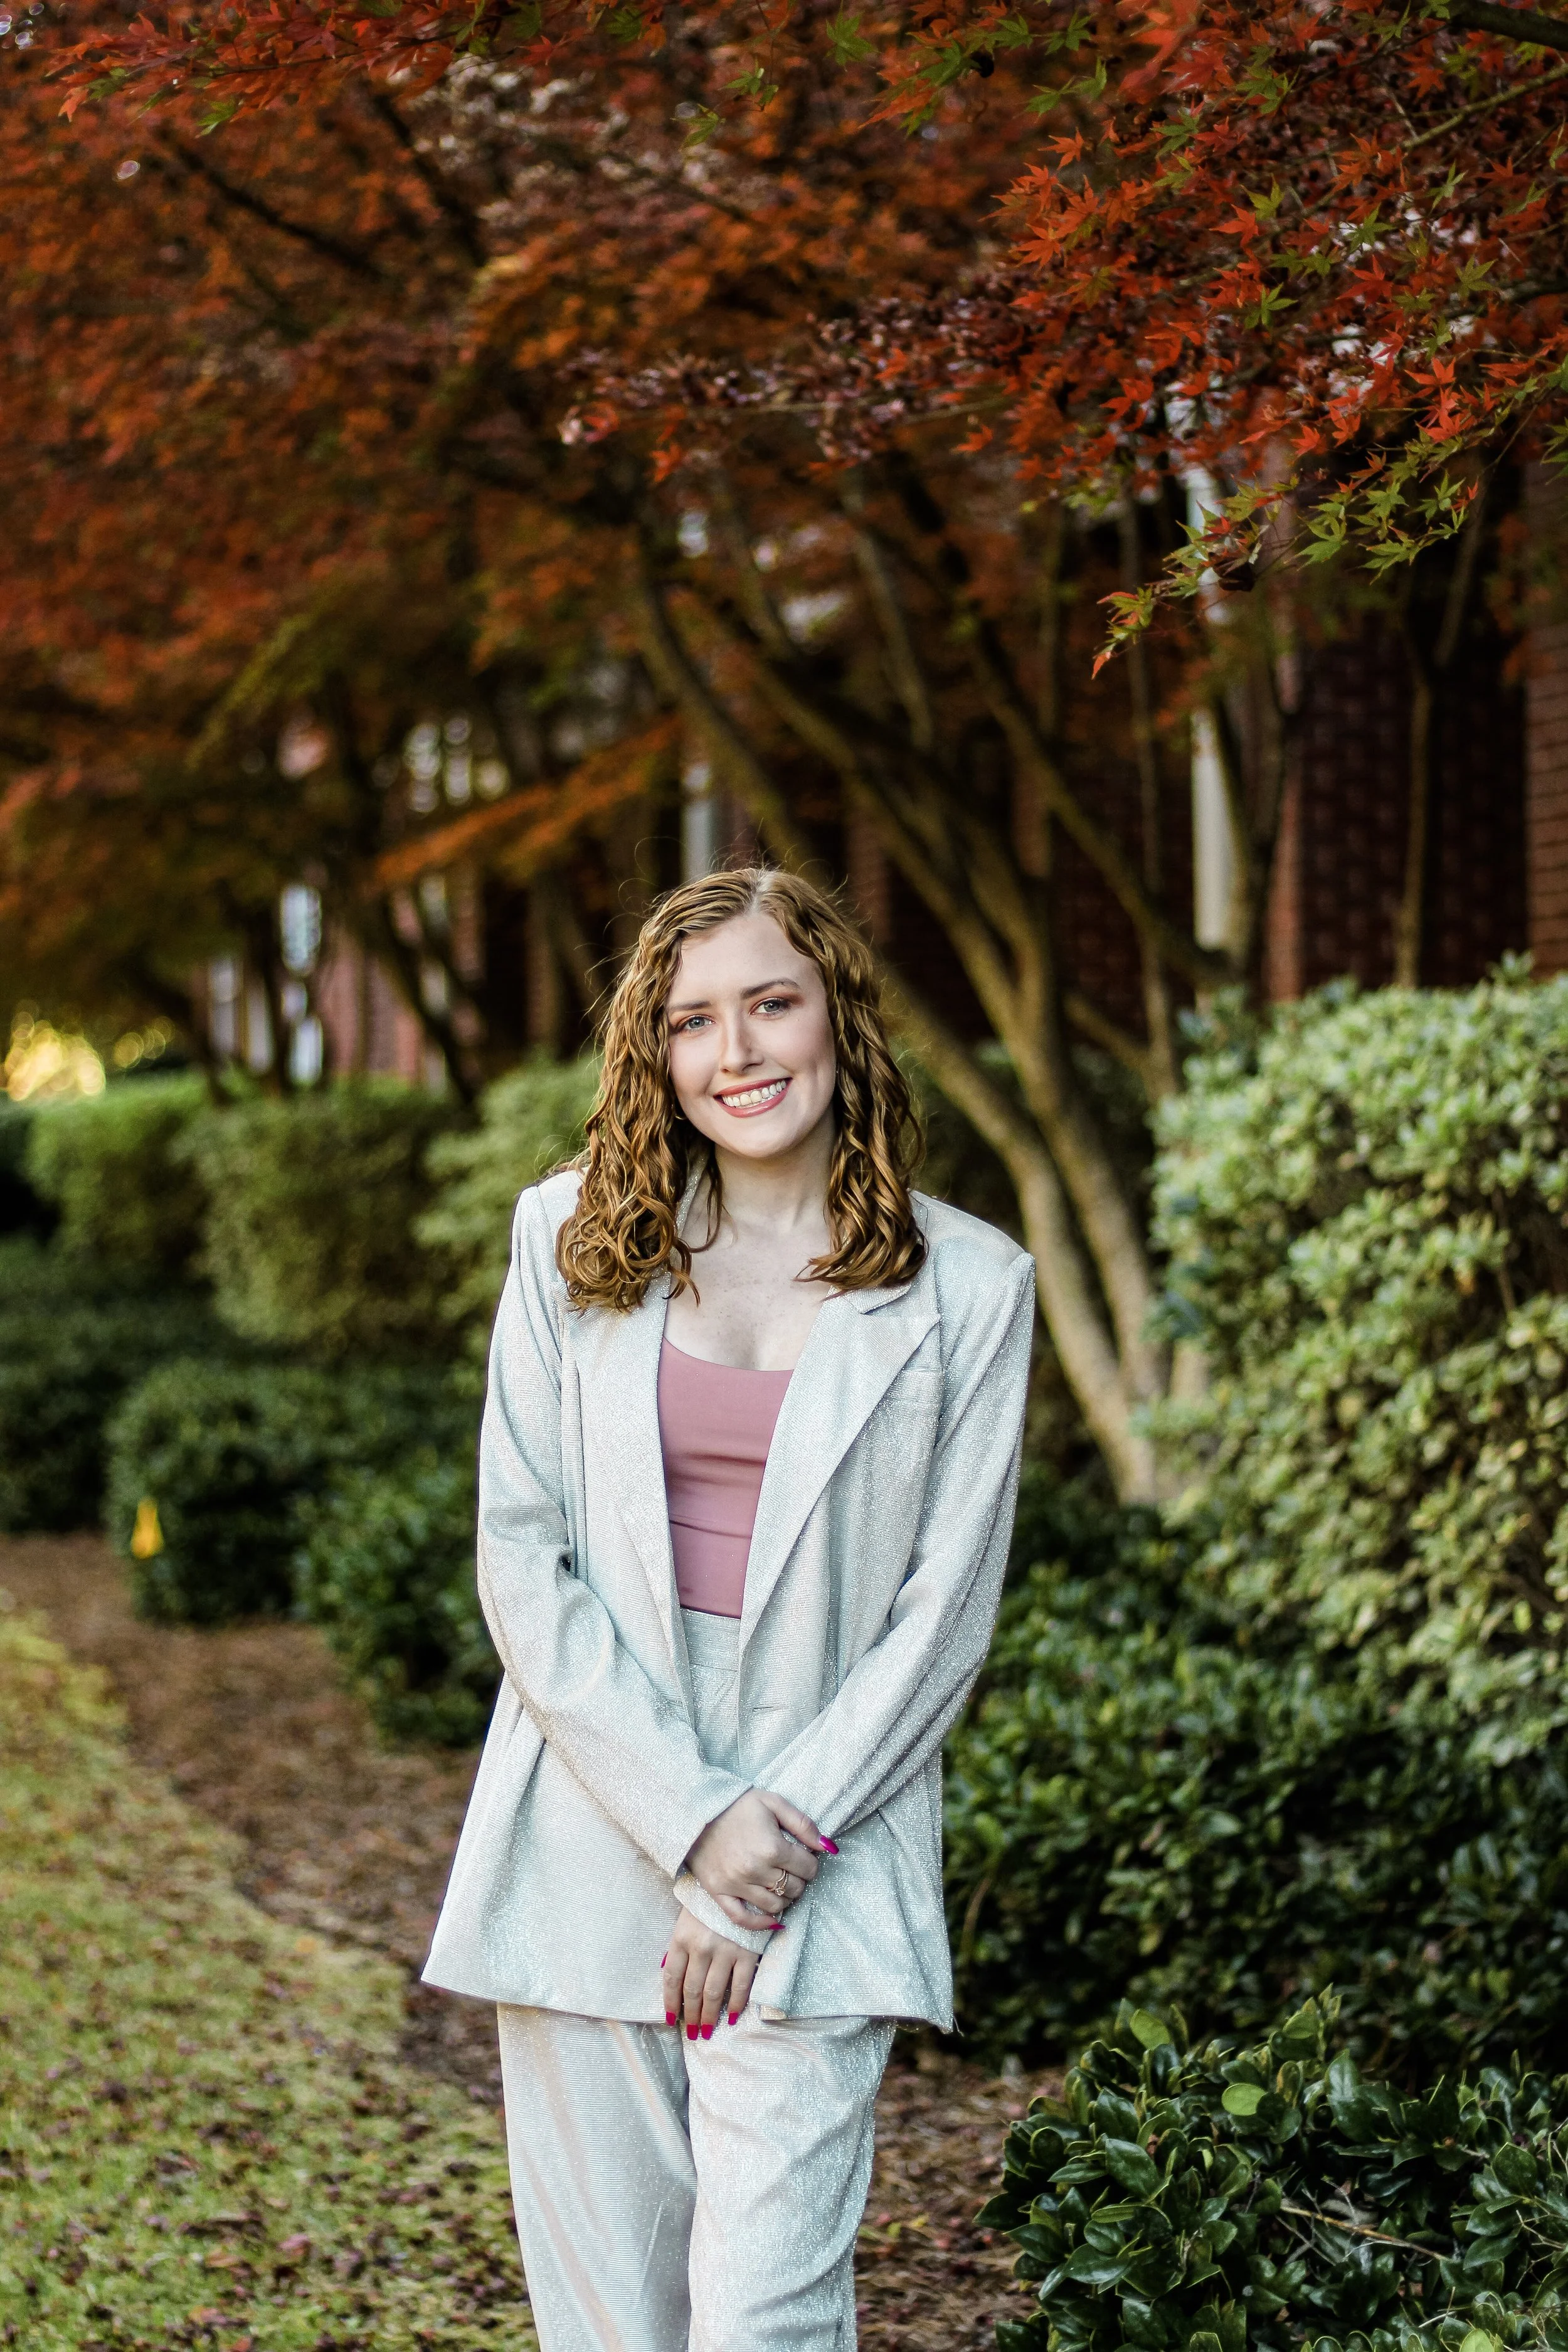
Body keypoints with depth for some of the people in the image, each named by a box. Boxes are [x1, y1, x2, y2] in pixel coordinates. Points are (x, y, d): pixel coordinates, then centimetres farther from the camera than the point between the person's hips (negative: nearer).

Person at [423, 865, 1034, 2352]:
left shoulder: (965, 1290, 2)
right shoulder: (571, 1241, 5)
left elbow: (945, 1611, 0)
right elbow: (522, 1556, 0)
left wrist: (778, 1840, -9)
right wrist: (688, 1816, -10)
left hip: (822, 1858, -2)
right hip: (595, 1825, 2)